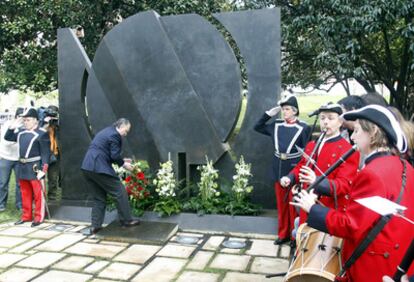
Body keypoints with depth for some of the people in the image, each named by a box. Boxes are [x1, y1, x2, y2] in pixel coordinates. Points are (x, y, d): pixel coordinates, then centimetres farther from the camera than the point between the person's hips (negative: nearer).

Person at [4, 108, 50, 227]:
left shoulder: (42, 133, -10)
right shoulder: (21, 132, 12)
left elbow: (45, 153, -13)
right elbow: (7, 137, 23)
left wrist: (43, 169, -19)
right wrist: (12, 127, 7)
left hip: (35, 167, -7)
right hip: (22, 167, 7)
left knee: (38, 194, 0)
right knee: (25, 193, 15)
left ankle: (39, 217, 9)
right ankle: (26, 216, 27)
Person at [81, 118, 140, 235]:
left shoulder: (106, 131, 22)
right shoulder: (115, 135, -8)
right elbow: (114, 155, -13)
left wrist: (122, 160, 22)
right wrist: (123, 164, 3)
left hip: (87, 168, 10)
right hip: (99, 169, -10)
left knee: (99, 197, 17)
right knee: (120, 192, 3)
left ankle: (95, 226, 16)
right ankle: (127, 221, 11)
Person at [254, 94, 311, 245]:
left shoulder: (303, 128, -9)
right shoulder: (276, 125, 4)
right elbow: (258, 127, 14)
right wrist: (269, 113, 2)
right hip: (278, 170, 5)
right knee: (281, 204, 14)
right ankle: (283, 234, 28)